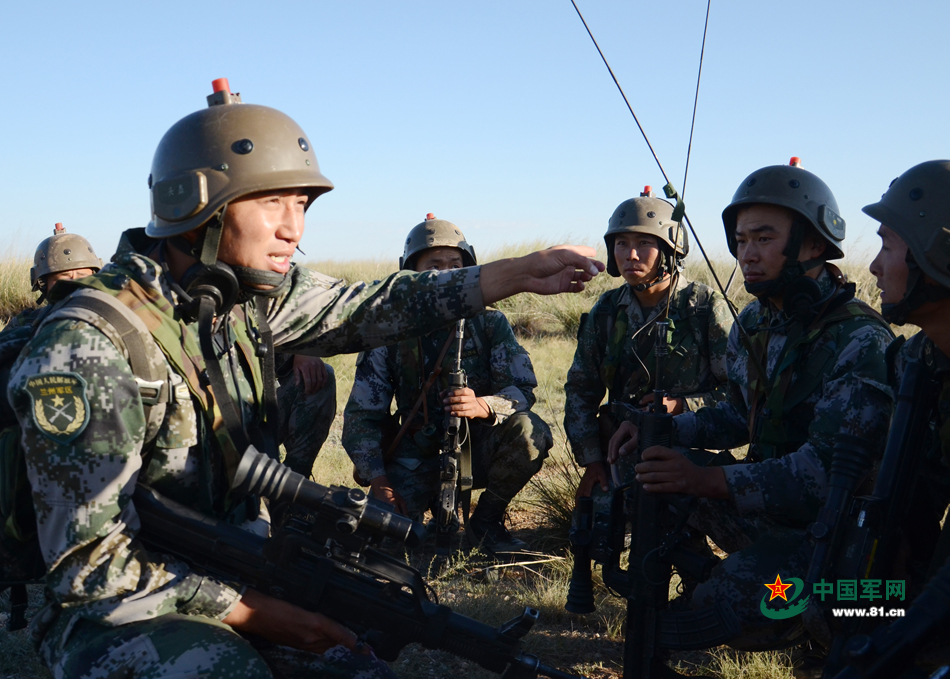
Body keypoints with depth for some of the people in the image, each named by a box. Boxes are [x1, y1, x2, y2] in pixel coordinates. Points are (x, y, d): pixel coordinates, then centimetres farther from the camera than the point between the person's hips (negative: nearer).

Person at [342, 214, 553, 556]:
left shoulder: (490, 324, -1)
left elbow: (522, 388, -12)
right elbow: (361, 415, -4)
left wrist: (483, 406, -36)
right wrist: (378, 481, -19)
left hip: (478, 449, 1)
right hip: (419, 458, 0)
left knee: (529, 431, -30)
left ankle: (485, 522, -5)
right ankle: (438, 510, 12)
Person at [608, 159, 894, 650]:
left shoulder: (859, 342, -23)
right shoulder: (754, 324, 3)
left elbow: (830, 467, -31)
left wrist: (710, 480, -38)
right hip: (767, 503, 8)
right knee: (643, 482, 0)